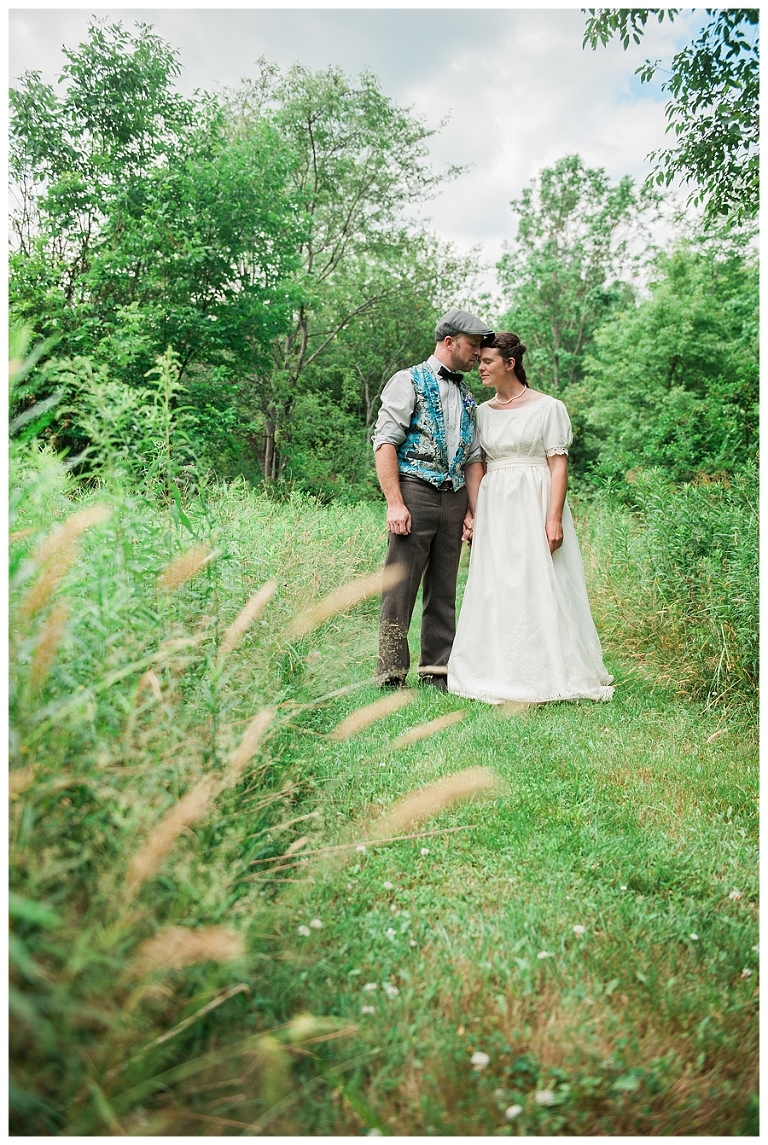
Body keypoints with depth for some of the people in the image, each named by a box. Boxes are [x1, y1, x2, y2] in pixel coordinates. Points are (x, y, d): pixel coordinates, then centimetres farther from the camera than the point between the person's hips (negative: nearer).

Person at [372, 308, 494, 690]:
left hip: (454, 499, 7)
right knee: (401, 587, -7)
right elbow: (385, 443, -8)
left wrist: (475, 511, 9)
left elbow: (473, 458, 20)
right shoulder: (409, 382, 1)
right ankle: (391, 676, -1)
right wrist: (395, 503, -17)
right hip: (416, 490, -6)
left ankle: (436, 673, 15)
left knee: (444, 590, 8)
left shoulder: (467, 397, 21)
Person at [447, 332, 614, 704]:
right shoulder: (483, 411, 12)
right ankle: (500, 674, 15)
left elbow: (558, 465, -7)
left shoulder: (548, 407, -3)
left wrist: (554, 518, -16)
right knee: (495, 589, 5)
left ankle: (540, 677, 7)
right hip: (494, 509, 5)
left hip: (534, 505, -5)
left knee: (538, 586, -3)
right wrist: (470, 514, 6)